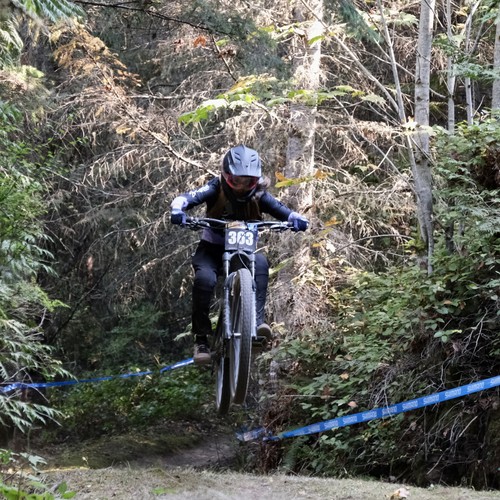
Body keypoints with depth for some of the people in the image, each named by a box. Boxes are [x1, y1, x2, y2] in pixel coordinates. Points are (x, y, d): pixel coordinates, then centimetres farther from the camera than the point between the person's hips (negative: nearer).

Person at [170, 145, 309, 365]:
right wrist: (177, 210, -51)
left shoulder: (258, 195, -9)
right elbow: (187, 198, -28)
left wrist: (296, 219, -40)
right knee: (205, 279, -32)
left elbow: (282, 210, -16)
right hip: (212, 248, -2)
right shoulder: (216, 189, -15)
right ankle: (201, 338, -19)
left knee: (260, 263, -32)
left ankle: (257, 320, -36)